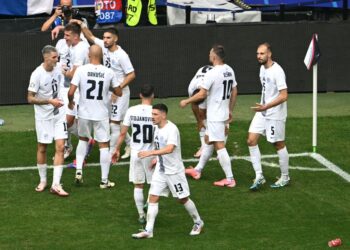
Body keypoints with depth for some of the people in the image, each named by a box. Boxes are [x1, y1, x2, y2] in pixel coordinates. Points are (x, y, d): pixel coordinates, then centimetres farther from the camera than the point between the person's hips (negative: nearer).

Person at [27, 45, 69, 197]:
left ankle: (56, 184, -6)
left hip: (59, 114, 4)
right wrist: (50, 101, -24)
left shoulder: (57, 70, -2)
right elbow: (30, 98, -16)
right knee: (42, 148, 9)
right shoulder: (37, 74, -18)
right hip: (43, 116, -4)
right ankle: (43, 180, 27)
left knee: (60, 147, -6)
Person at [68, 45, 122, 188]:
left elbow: (71, 92, -13)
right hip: (101, 115, -1)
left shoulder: (81, 70, -11)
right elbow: (119, 93, 4)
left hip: (84, 113, 1)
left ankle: (79, 171, 14)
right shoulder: (108, 72, -7)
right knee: (103, 145, 7)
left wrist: (71, 102, 8)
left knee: (83, 139, 24)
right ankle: (104, 180, 9)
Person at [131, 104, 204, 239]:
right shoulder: (157, 128, 4)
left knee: (183, 199, 7)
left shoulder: (172, 129, -22)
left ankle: (198, 223, 28)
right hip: (160, 170, 7)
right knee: (153, 198, -2)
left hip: (174, 171, -7)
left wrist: (150, 153, -42)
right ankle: (148, 230, -1)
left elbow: (169, 149, -36)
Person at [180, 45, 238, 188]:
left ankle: (229, 179, -6)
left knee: (219, 146, -5)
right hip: (224, 113, 9)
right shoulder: (229, 71, 4)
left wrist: (186, 101, -4)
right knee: (208, 140, 21)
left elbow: (202, 95, -19)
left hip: (215, 116, -9)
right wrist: (230, 110, 22)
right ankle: (198, 170, 32)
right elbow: (234, 92, 12)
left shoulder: (212, 74, -21)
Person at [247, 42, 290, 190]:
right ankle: (259, 176, 5)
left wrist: (266, 107, -30)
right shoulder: (262, 68, 6)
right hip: (262, 113, 8)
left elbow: (284, 96, -24)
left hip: (275, 115, -8)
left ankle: (285, 178, 20)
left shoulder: (277, 71, -20)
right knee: (251, 141, -1)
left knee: (279, 145, 5)